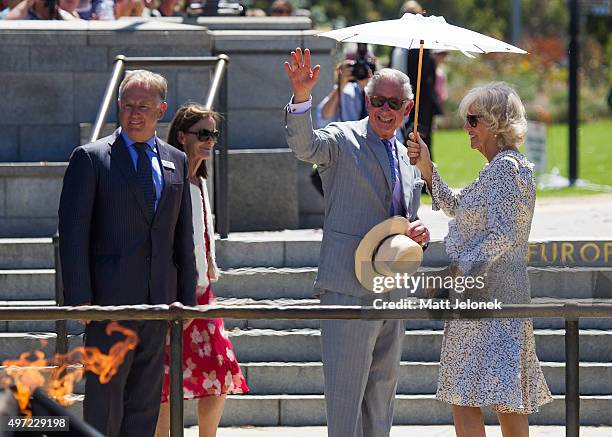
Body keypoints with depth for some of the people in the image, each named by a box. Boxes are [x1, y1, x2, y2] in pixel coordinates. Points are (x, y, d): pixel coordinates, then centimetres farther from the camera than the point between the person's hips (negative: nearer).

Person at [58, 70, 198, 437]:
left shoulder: (177, 162, 13)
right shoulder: (91, 158, -2)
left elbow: (184, 236, 16)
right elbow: (73, 231, -6)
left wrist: (187, 297, 11)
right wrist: (79, 297, -13)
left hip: (158, 302, 5)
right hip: (110, 298, -5)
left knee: (144, 404, 6)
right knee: (104, 397, -5)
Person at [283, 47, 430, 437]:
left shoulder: (408, 158, 18)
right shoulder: (343, 140, -3)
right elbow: (304, 145, -25)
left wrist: (420, 233, 2)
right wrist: (301, 97, -43)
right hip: (349, 291, -7)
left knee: (382, 398, 13)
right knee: (346, 395, -8)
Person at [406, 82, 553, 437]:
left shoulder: (503, 167, -14)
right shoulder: (514, 165, 17)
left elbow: (501, 235, -22)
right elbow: (456, 208, 22)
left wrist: (459, 270, -20)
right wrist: (427, 167, 14)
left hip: (484, 292, -11)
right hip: (510, 293, 11)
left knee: (465, 398, -11)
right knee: (508, 402, 12)